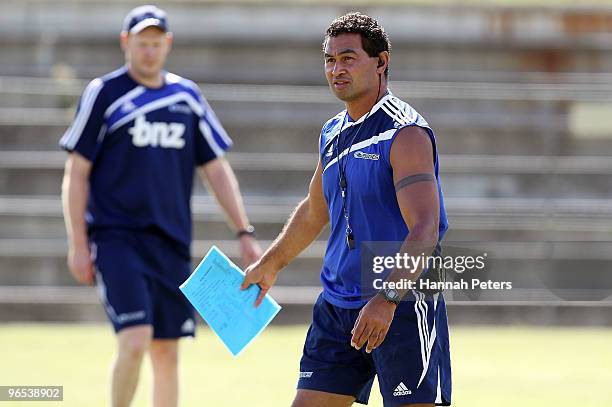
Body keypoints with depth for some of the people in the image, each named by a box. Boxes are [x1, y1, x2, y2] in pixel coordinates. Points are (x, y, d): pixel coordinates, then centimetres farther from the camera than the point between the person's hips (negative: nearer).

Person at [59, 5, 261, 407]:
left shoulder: (188, 96, 10)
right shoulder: (103, 94, -2)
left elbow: (217, 170, 15)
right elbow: (77, 174, -1)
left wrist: (245, 233, 7)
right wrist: (78, 245, -7)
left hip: (171, 242, 5)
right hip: (117, 237, -5)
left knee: (167, 352, 5)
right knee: (135, 340, -18)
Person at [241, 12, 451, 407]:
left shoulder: (405, 133, -13)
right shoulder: (333, 134, 13)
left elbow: (424, 230, -23)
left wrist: (387, 299, -33)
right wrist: (270, 264, 40)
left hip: (402, 307, -8)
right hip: (337, 307, 8)